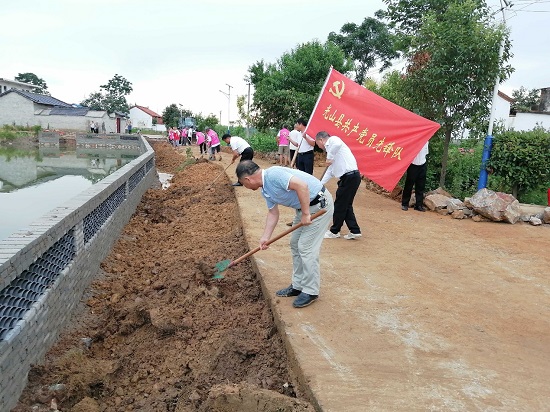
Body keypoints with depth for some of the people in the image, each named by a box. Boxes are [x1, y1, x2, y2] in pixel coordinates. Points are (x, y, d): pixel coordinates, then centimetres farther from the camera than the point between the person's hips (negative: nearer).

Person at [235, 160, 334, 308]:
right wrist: (265, 237, 10)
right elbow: (273, 213, 14)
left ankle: (311, 291, 7)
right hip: (305, 207, 10)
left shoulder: (273, 174, -24)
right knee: (295, 244, 14)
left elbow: (302, 185, -31)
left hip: (319, 204, -10)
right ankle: (298, 286, 26)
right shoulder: (266, 190, 7)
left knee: (306, 247, -6)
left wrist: (305, 214, -25)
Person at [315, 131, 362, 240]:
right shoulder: (330, 147, 25)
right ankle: (354, 231, 19)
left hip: (349, 176, -9)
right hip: (350, 177, 9)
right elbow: (330, 171, 28)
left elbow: (337, 144, -32)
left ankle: (334, 231, 16)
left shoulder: (333, 140, -3)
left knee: (340, 205, 3)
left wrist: (329, 157, -18)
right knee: (346, 205, 15)